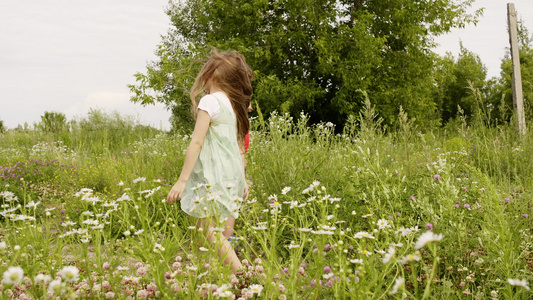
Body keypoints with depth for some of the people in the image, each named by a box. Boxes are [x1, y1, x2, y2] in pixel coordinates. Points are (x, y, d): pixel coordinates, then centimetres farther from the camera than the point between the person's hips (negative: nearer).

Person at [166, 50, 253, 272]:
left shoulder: (209, 101, -10)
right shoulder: (233, 104, 14)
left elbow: (197, 142, -15)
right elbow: (239, 145, 16)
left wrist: (182, 180, -15)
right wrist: (242, 179, 22)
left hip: (213, 177, -8)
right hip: (232, 176, 8)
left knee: (211, 233, -5)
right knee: (203, 228, 13)